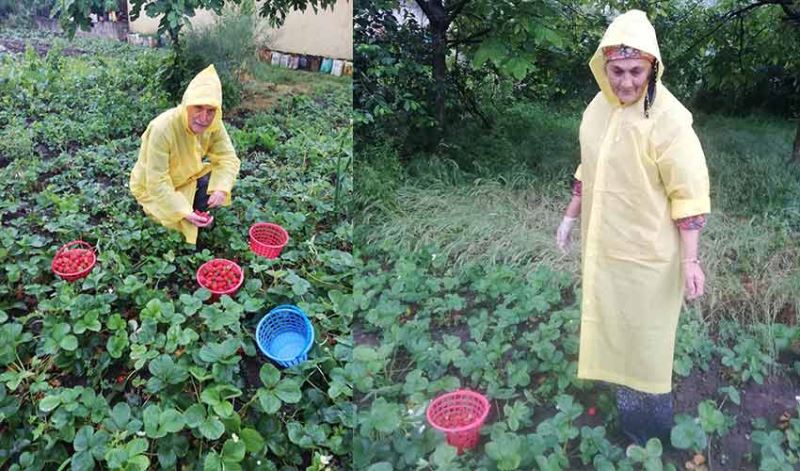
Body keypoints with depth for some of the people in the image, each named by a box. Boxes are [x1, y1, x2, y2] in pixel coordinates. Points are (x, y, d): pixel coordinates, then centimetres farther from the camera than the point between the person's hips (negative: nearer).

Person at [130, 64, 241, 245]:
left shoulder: (213, 124, -21)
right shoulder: (162, 129, -37)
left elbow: (228, 158, -16)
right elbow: (157, 182, -33)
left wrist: (221, 188, -35)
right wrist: (184, 213, -40)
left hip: (187, 176, 5)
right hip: (153, 188, -5)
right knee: (184, 224, -17)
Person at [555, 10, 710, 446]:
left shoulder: (668, 119, -20)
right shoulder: (599, 106, 0)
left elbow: (688, 193, -18)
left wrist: (690, 259, -19)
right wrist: (570, 216, 15)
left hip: (647, 251, -6)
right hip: (603, 245, 6)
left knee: (645, 334, 9)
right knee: (611, 323, 20)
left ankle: (651, 429, 30)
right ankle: (624, 399, 42)